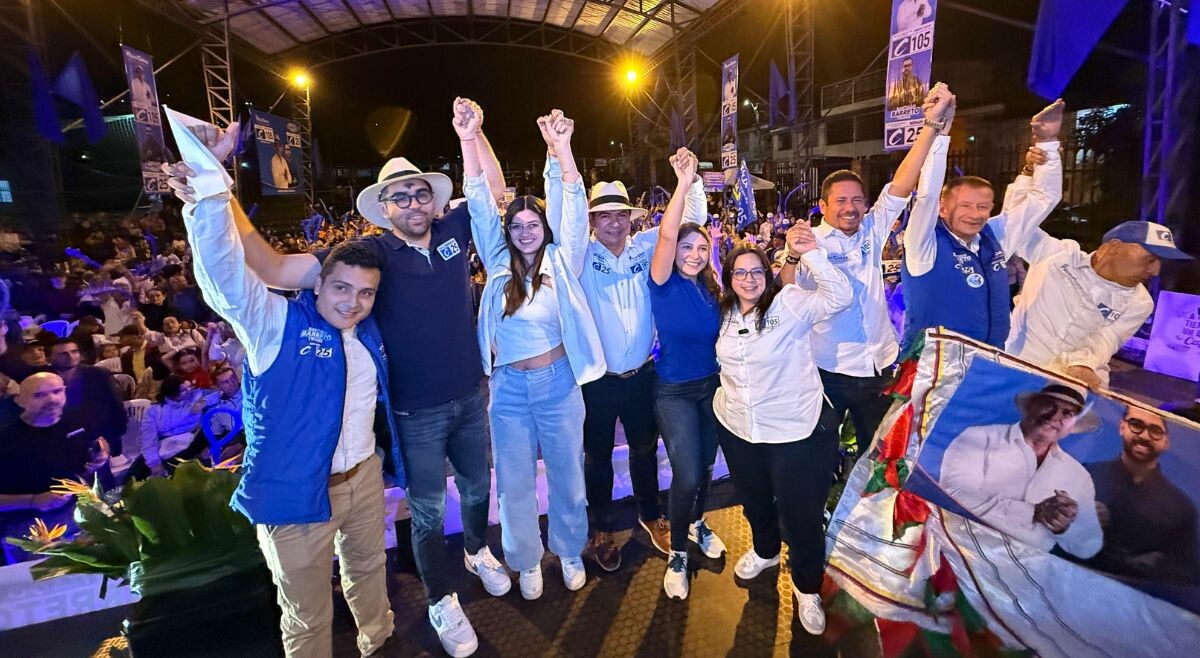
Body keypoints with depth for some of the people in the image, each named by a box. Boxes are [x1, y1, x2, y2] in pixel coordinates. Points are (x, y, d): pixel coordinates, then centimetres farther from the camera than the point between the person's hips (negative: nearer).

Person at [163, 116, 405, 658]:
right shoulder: (275, 322, -15)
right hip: (294, 491, -6)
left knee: (368, 569, 28)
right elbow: (225, 267, -28)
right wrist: (210, 178, -35)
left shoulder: (368, 331, 1)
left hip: (364, 477, 6)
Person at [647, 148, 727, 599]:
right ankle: (678, 554, 13)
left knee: (705, 465, 16)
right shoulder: (664, 284, -12)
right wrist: (684, 183, -31)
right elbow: (666, 234, -28)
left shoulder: (711, 289, 4)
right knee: (687, 474, -10)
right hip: (674, 391, -5)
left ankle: (697, 523, 44)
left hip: (712, 386, 6)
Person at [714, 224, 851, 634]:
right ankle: (765, 550, 55)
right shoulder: (725, 314, 4)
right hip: (737, 429, 6)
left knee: (801, 514, 8)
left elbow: (839, 297, -26)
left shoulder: (790, 303, -13)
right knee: (753, 500, 25)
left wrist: (810, 254, -32)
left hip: (796, 432, -5)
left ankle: (807, 587, 34)